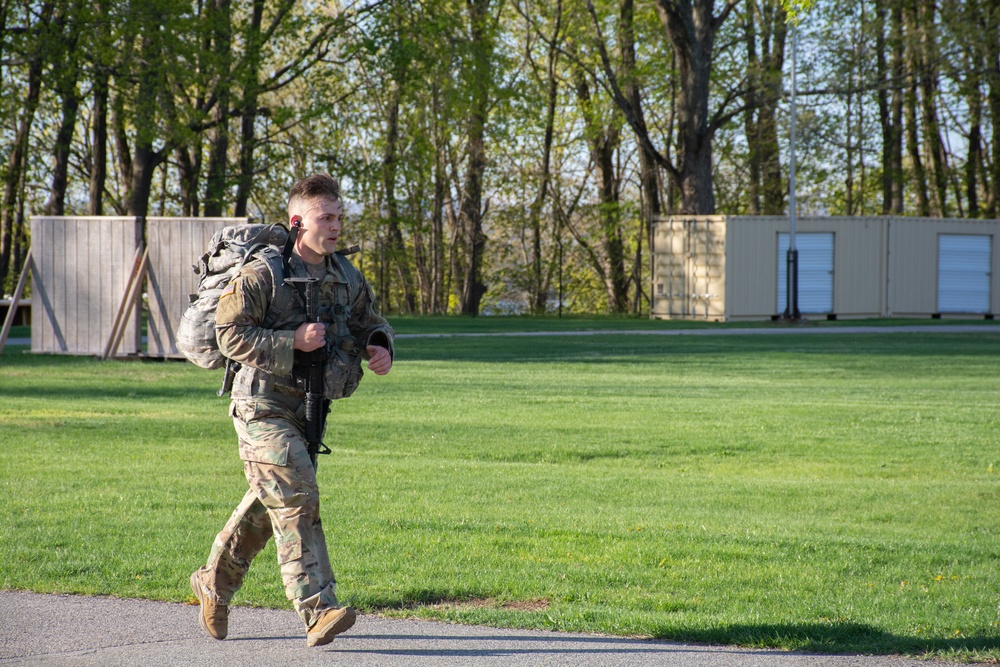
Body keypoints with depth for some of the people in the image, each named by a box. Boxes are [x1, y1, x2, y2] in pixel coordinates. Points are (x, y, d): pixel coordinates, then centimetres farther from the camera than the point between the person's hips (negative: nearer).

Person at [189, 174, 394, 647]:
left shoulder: (346, 279, 7)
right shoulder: (262, 275, -13)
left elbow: (372, 323, 20)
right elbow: (230, 335, -16)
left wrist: (380, 346, -4)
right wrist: (292, 342, -26)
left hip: (308, 409, 8)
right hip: (264, 407, -7)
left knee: (266, 503, 17)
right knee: (296, 500, -16)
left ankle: (214, 584, 36)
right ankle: (318, 611, -20)